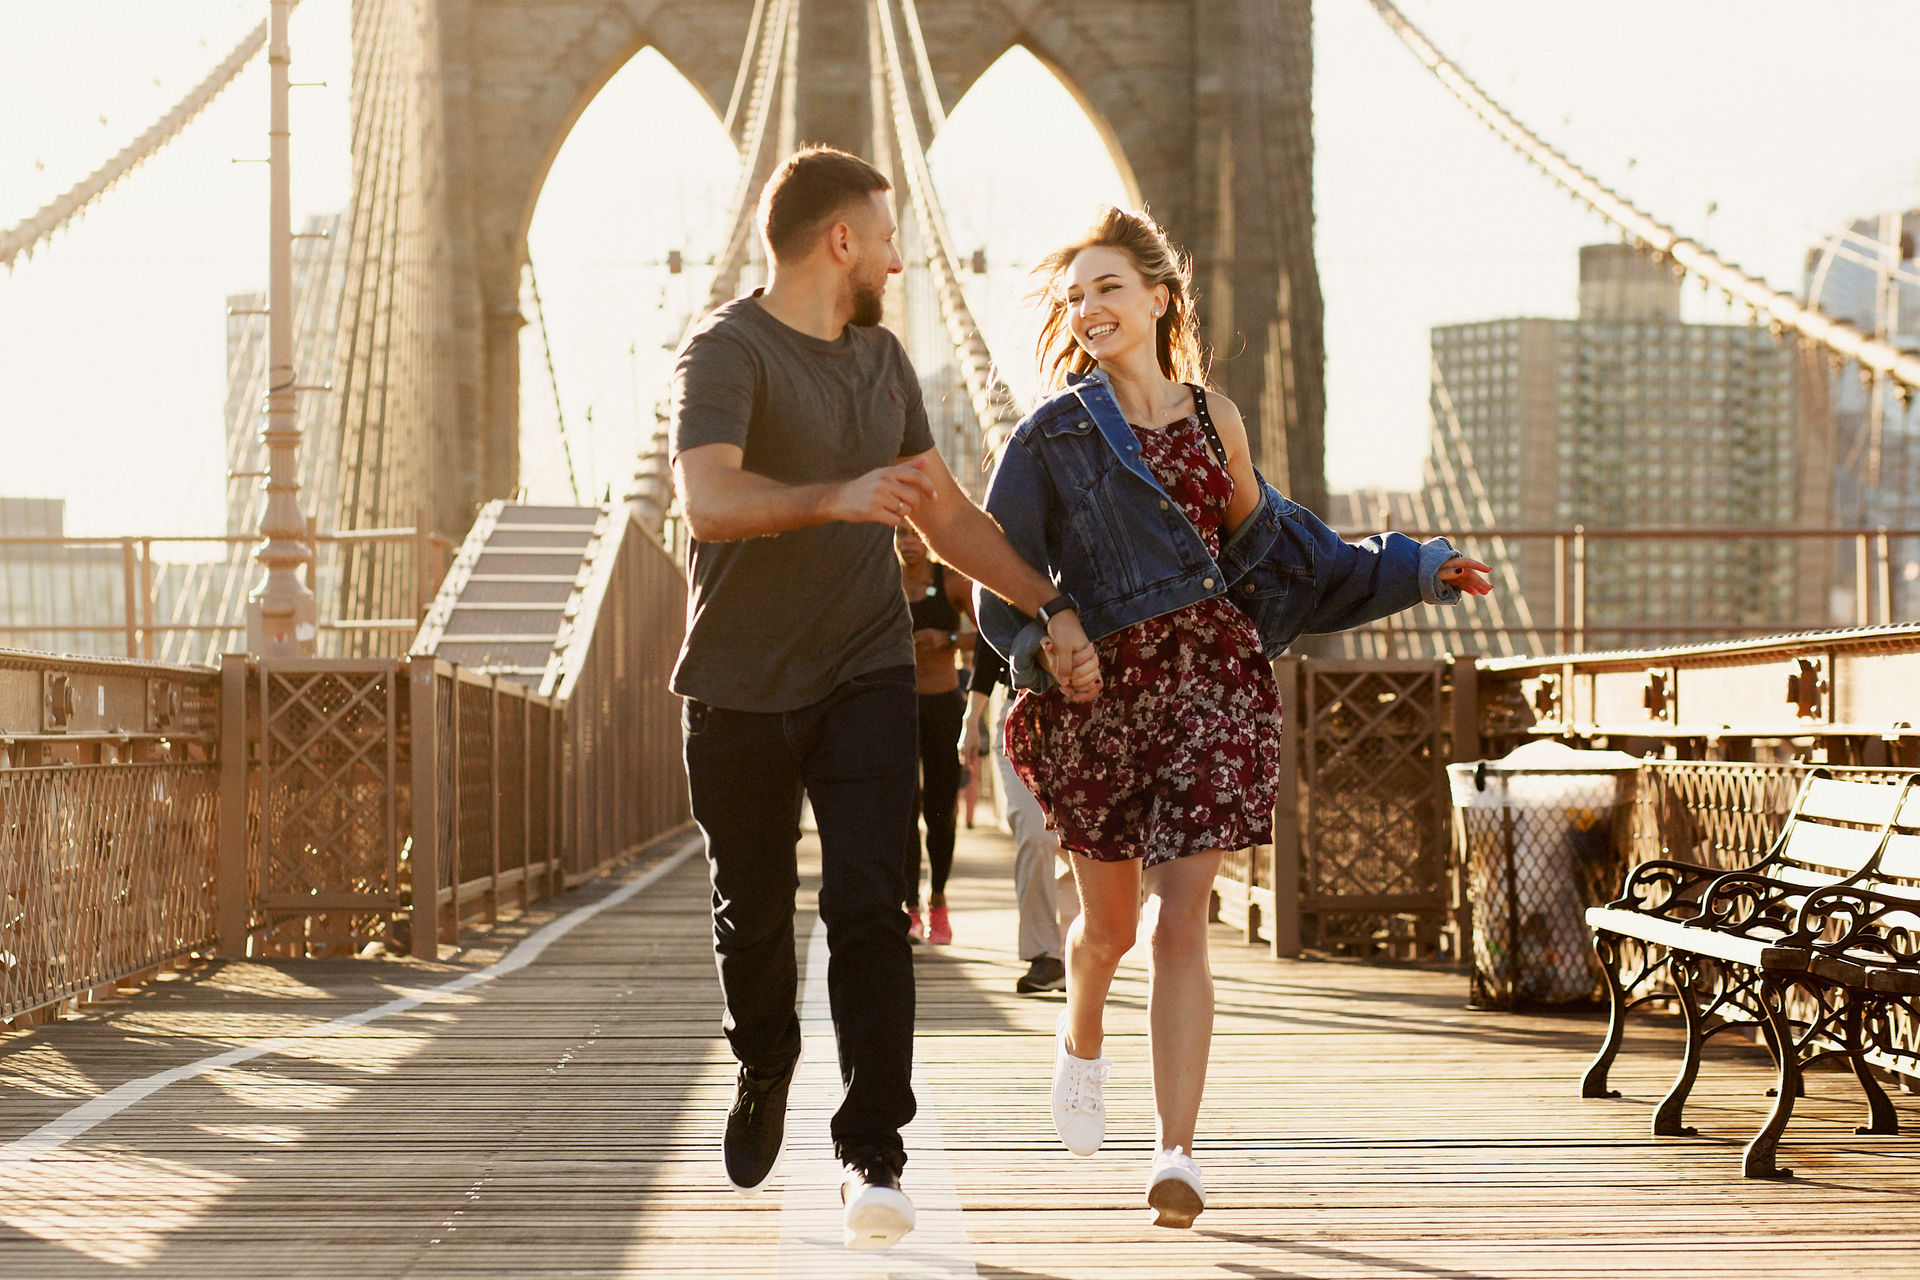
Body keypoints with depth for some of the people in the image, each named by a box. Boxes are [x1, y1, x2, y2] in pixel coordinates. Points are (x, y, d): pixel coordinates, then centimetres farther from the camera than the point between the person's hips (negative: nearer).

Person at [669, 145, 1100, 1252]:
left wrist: (1051, 605, 17)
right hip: (743, 688, -4)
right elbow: (708, 497, -28)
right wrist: (836, 498, -43)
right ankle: (766, 1081, 39)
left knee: (869, 908, -11)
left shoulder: (882, 360, 13)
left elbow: (943, 512, 23)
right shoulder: (729, 352, -11)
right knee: (754, 914, 11)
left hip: (865, 674, 4)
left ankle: (875, 1156, -12)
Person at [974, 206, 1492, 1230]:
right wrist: (1041, 648, -21)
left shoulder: (1213, 417, 8)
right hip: (1098, 690, -1)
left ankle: (1175, 1153, -11)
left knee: (1179, 922, -9)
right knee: (1108, 921, 13)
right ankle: (1081, 1043, 48)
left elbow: (1262, 541, 21)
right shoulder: (1054, 436, 0)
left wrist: (1412, 568, 19)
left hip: (1211, 684, 1)